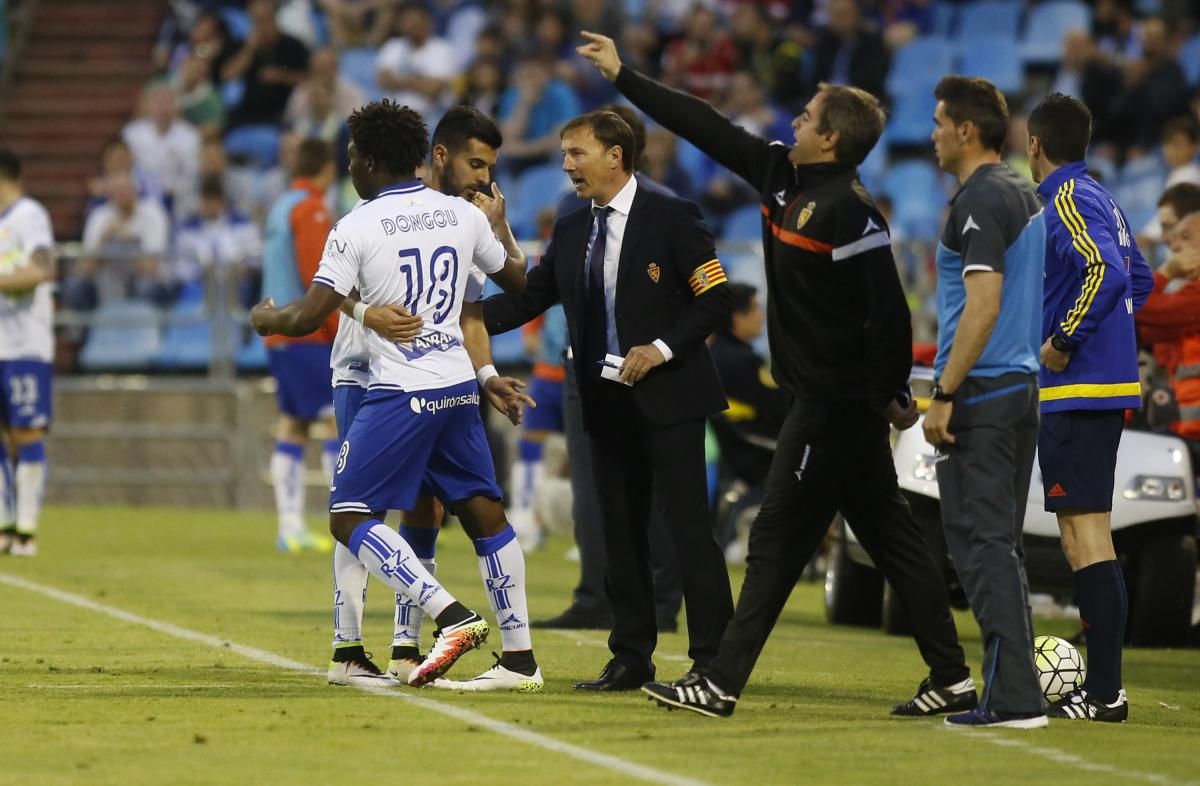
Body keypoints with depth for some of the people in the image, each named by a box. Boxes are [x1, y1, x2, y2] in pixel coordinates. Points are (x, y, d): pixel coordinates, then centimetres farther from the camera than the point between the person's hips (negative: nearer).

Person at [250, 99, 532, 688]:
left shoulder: (358, 226, -9)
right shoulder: (463, 214, 7)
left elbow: (310, 317, -12)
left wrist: (266, 319, 9)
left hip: (399, 393, -7)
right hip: (459, 387, 7)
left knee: (350, 518, -4)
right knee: (484, 513, 11)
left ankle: (453, 617, -17)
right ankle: (521, 653, 10)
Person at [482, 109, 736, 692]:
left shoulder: (671, 218, -7)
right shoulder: (571, 231, 12)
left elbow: (714, 299, -8)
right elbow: (529, 298, 12)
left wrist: (663, 348, -18)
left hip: (667, 397, -7)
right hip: (608, 402, 7)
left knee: (689, 527, -8)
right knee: (620, 533, 10)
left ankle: (712, 660, -6)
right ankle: (631, 658, 17)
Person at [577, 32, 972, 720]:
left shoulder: (848, 209, -18)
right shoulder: (784, 176, 9)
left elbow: (889, 310, -22)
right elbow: (710, 128, 15)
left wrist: (892, 395, -17)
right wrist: (623, 76, 18)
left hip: (836, 403, -9)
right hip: (825, 399, 9)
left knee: (778, 539, -5)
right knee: (892, 539, 10)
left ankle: (721, 683, -1)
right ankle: (952, 677, 13)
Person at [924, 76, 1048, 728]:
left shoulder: (979, 202, -14)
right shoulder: (1024, 197, 16)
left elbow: (983, 306, -22)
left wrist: (944, 394, -20)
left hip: (980, 393, -10)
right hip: (1021, 385, 10)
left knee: (982, 544, -9)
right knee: (999, 545, 13)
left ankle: (1013, 698, -13)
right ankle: (1012, 692, 14)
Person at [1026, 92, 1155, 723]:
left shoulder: (1065, 201, -12)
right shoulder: (1101, 200, 16)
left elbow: (1109, 272, -27)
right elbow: (1140, 279, 25)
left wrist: (1065, 341, -19)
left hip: (1075, 390, -10)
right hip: (1106, 388, 10)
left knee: (1087, 538, -10)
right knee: (1086, 538, 14)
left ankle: (1104, 694, -11)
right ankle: (1101, 685, 17)